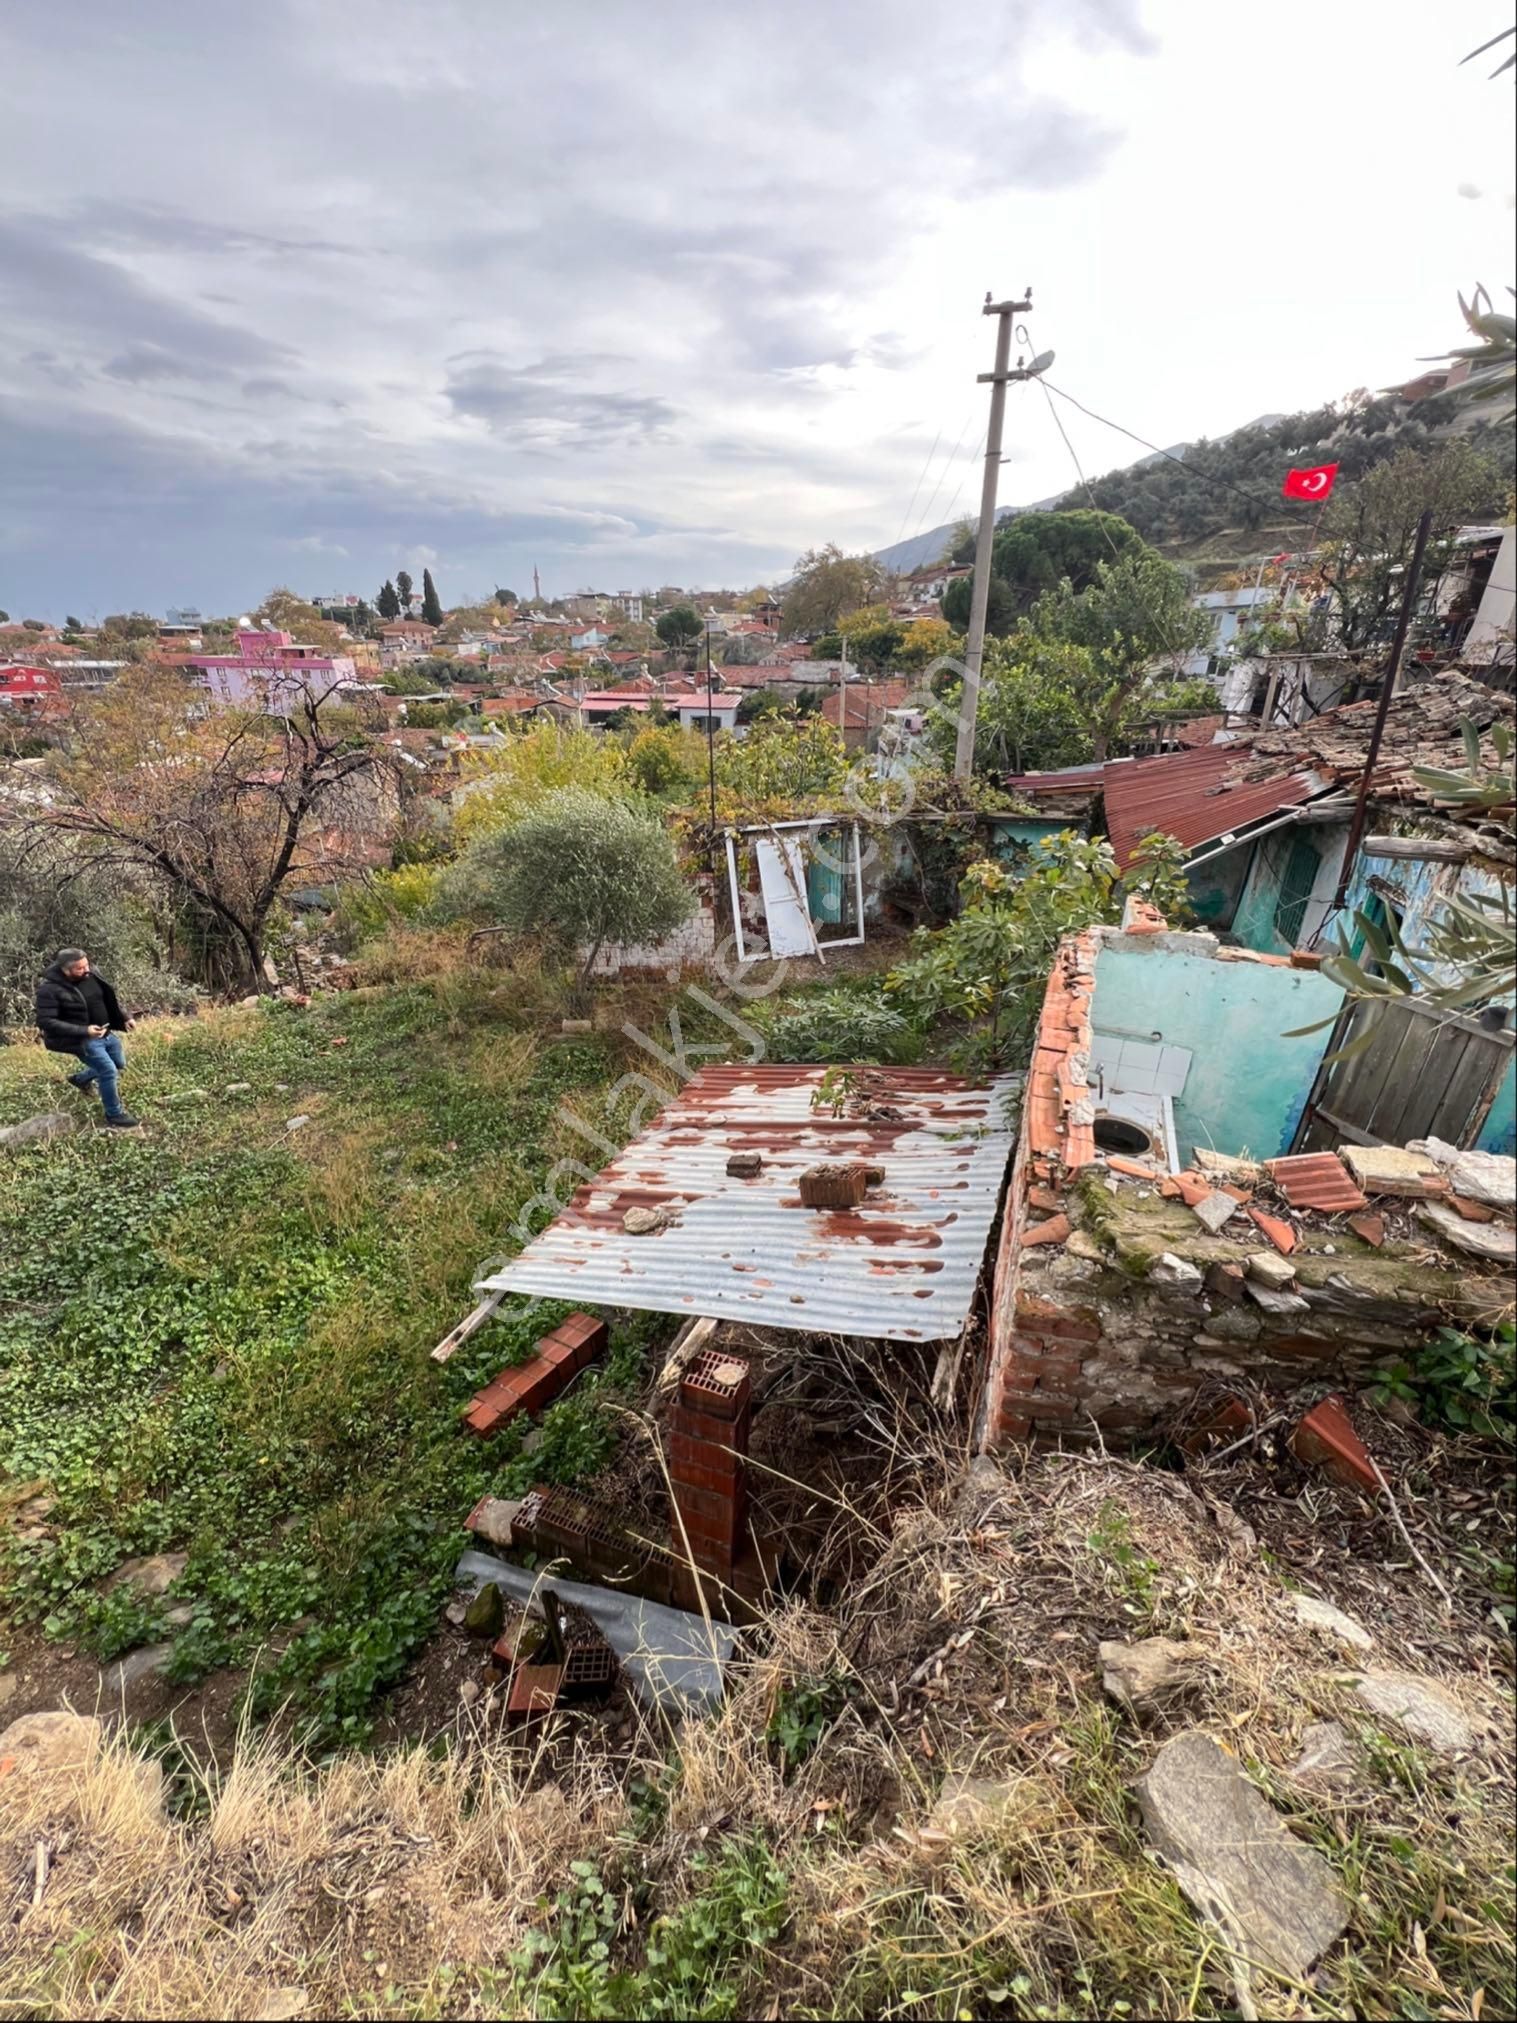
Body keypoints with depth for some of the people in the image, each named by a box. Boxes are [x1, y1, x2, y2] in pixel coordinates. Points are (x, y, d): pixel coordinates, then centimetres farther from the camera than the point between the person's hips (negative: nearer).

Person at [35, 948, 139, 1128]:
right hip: (84, 1039, -7)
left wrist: (124, 1018, -1)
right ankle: (114, 1115, 9)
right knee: (109, 1072, -10)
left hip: (107, 1032, 7)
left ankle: (81, 1079, 49)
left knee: (119, 1064, 23)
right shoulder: (50, 989, -23)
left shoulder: (92, 975, -6)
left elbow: (110, 998, 10)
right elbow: (45, 1021, -24)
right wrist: (83, 1031, -31)